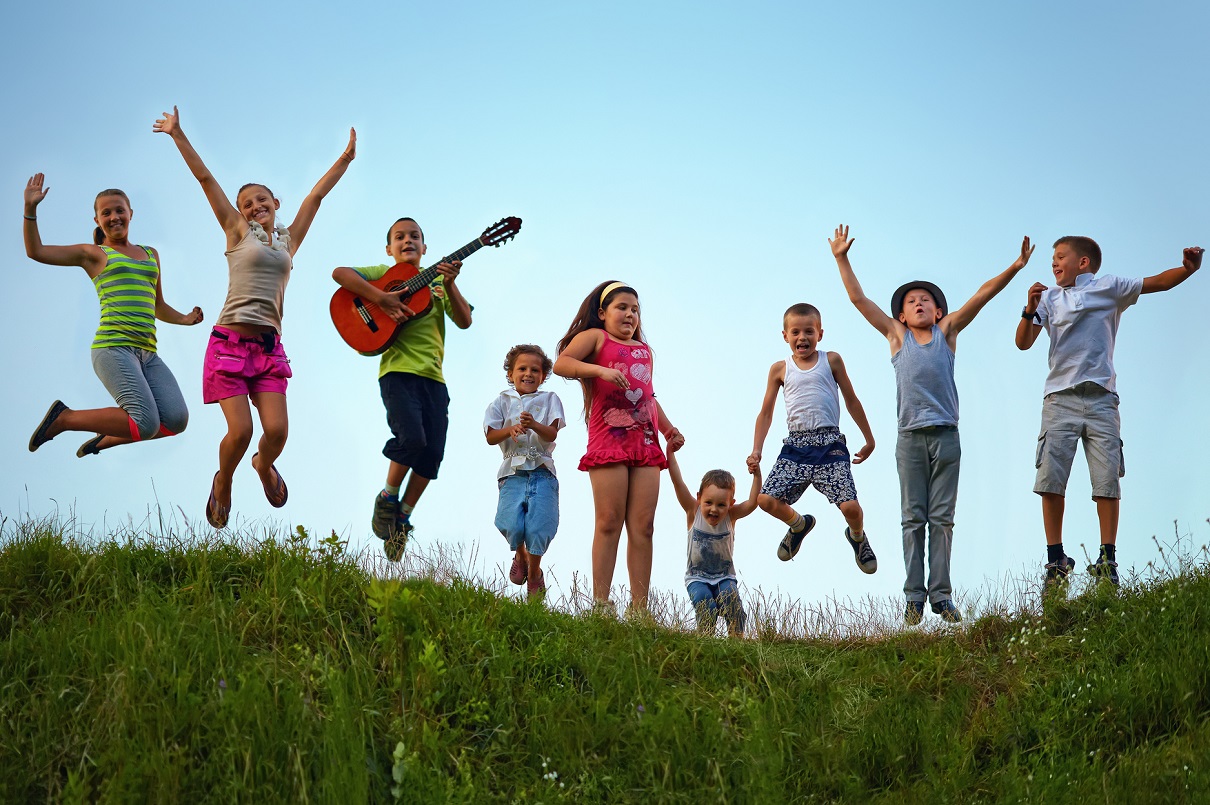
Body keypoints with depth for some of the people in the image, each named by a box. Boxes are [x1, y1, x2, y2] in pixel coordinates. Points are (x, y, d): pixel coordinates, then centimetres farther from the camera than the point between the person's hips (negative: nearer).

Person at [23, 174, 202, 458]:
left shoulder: (151, 254, 25)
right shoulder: (94, 253, 11)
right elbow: (36, 251, 3)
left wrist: (185, 319, 23)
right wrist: (30, 208, -6)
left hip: (147, 354, 6)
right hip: (114, 347, -6)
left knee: (176, 420, -13)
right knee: (146, 424, -21)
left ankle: (105, 439, 11)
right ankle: (64, 418, 0)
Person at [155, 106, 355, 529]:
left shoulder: (289, 239, 18)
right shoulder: (238, 233, 10)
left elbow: (316, 195, 20)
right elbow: (205, 178, 7)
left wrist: (346, 158, 23)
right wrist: (178, 135, 6)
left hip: (269, 347, 3)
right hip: (230, 342, -3)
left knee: (276, 429, -9)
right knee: (240, 430, -13)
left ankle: (263, 465, 27)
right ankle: (223, 481, 19)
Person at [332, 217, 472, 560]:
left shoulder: (436, 280, 18)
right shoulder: (384, 273, 8)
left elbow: (464, 321, 6)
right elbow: (340, 273, -9)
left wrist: (450, 285, -9)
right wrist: (381, 298, -19)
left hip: (433, 376, 5)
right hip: (398, 369, -4)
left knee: (432, 452, -3)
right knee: (412, 437, -23)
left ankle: (402, 519, 13)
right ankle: (387, 498, 2)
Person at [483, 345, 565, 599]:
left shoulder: (549, 399, 7)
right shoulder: (502, 401, 9)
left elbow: (552, 434, -6)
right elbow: (490, 436, 2)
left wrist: (534, 425, -27)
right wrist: (509, 430, -19)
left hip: (542, 472, 0)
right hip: (513, 472, 0)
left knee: (539, 526, -10)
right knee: (511, 525, -16)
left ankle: (534, 571, 17)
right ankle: (520, 555, 19)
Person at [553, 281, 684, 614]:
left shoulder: (644, 349, 24)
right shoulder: (595, 337, 6)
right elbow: (561, 364, -9)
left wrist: (668, 428, 19)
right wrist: (601, 369, -21)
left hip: (645, 442, 5)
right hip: (608, 437, -5)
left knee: (643, 526, -1)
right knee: (609, 523, -9)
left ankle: (639, 609, -2)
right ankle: (601, 604, -8)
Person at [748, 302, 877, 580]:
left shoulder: (831, 361, 7)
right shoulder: (780, 369, 10)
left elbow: (851, 401, 14)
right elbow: (766, 413, 15)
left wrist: (869, 438, 18)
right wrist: (756, 451, 8)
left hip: (829, 445, -2)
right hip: (796, 445, 2)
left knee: (850, 507, -15)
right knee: (766, 499, -12)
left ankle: (857, 536, 23)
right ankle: (798, 524, 22)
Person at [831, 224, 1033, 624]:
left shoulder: (947, 332, 9)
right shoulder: (896, 336, 9)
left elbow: (982, 295, 3)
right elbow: (859, 298, 8)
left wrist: (1015, 267, -3)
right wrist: (841, 258, 4)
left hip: (946, 435, 0)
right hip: (910, 436, 0)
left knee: (942, 518, 2)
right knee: (913, 518, 2)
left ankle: (941, 594, 4)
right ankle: (914, 595, 3)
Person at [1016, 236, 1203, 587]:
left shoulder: (1109, 287, 9)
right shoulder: (1049, 298, 15)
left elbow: (1158, 282, 3)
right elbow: (1023, 343, 8)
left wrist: (1187, 268, -17)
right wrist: (1030, 310, -10)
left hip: (1100, 398, -2)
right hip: (1060, 398, 2)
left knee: (1107, 480, -5)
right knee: (1050, 481, -5)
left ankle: (1107, 559, 0)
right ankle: (1055, 559, 0)